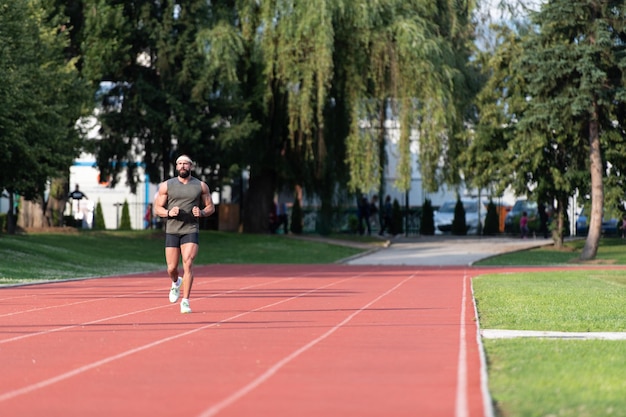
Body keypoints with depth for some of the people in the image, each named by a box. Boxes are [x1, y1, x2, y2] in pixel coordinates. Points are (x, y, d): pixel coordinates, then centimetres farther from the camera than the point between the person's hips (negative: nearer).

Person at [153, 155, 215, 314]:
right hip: (172, 231, 1)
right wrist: (169, 213, -17)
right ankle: (176, 282, 41)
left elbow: (211, 207, 10)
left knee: (188, 264, -16)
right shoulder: (166, 186, 3)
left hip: (191, 230, -1)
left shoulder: (201, 186, 5)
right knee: (172, 268, 5)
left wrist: (201, 213, -12)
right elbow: (157, 209, 4)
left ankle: (185, 301, -13)